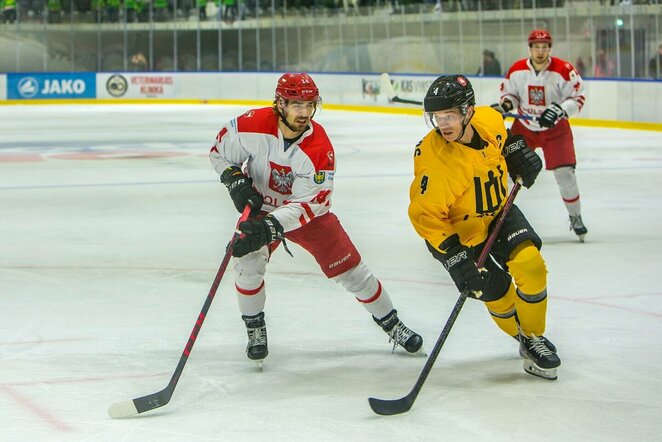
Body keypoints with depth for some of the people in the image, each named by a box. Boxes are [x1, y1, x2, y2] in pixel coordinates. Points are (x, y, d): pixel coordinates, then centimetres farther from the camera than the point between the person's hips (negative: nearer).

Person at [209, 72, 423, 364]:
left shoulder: (320, 148, -28)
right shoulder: (252, 126, -25)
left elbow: (306, 204, -29)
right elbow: (219, 152, -6)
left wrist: (271, 226, -41)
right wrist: (236, 181, -23)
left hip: (308, 211, 0)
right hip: (259, 207, 0)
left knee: (349, 268, 1)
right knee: (248, 261, -23)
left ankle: (391, 324, 20)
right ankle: (255, 329, 0)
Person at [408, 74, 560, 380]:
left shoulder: (489, 119, -19)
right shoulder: (434, 161, -34)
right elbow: (426, 215, -29)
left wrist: (518, 153, -2)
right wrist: (456, 257, -33)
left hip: (497, 212, 4)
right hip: (458, 230, -4)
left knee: (530, 265, -14)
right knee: (496, 291, -6)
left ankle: (534, 338, 7)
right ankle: (526, 341, 24)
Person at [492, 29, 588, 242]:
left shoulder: (563, 70, -18)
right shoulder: (516, 70, -8)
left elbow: (578, 97, -14)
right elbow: (509, 92, 7)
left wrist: (559, 110, -29)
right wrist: (504, 105, -15)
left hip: (555, 128, -2)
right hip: (524, 126, 3)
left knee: (564, 172, -10)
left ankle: (575, 217, 8)